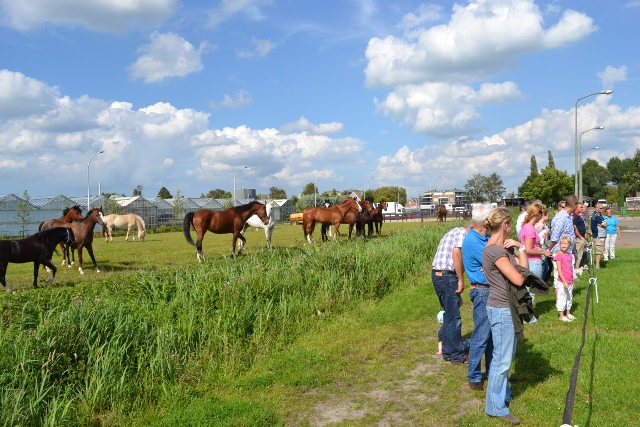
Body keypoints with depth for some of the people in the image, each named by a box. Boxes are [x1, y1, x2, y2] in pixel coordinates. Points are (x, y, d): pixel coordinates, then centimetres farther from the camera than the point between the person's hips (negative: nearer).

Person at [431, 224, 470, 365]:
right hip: (447, 276, -10)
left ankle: (448, 351, 28)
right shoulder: (462, 232, -4)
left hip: (437, 274, 10)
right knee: (454, 318, 0)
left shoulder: (453, 232, 24)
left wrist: (457, 295, 25)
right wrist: (461, 279, -18)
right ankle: (457, 356, 10)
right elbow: (456, 252, -24)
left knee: (449, 315, 19)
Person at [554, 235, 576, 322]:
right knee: (561, 298, -1)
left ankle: (568, 314, 29)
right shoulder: (559, 255, -13)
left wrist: (572, 281, 17)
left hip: (570, 282, 7)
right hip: (562, 282, -7)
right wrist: (564, 281, -18)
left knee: (569, 298, 16)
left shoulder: (570, 255, 9)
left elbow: (571, 269, 16)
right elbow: (559, 270, -15)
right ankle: (561, 316, 7)